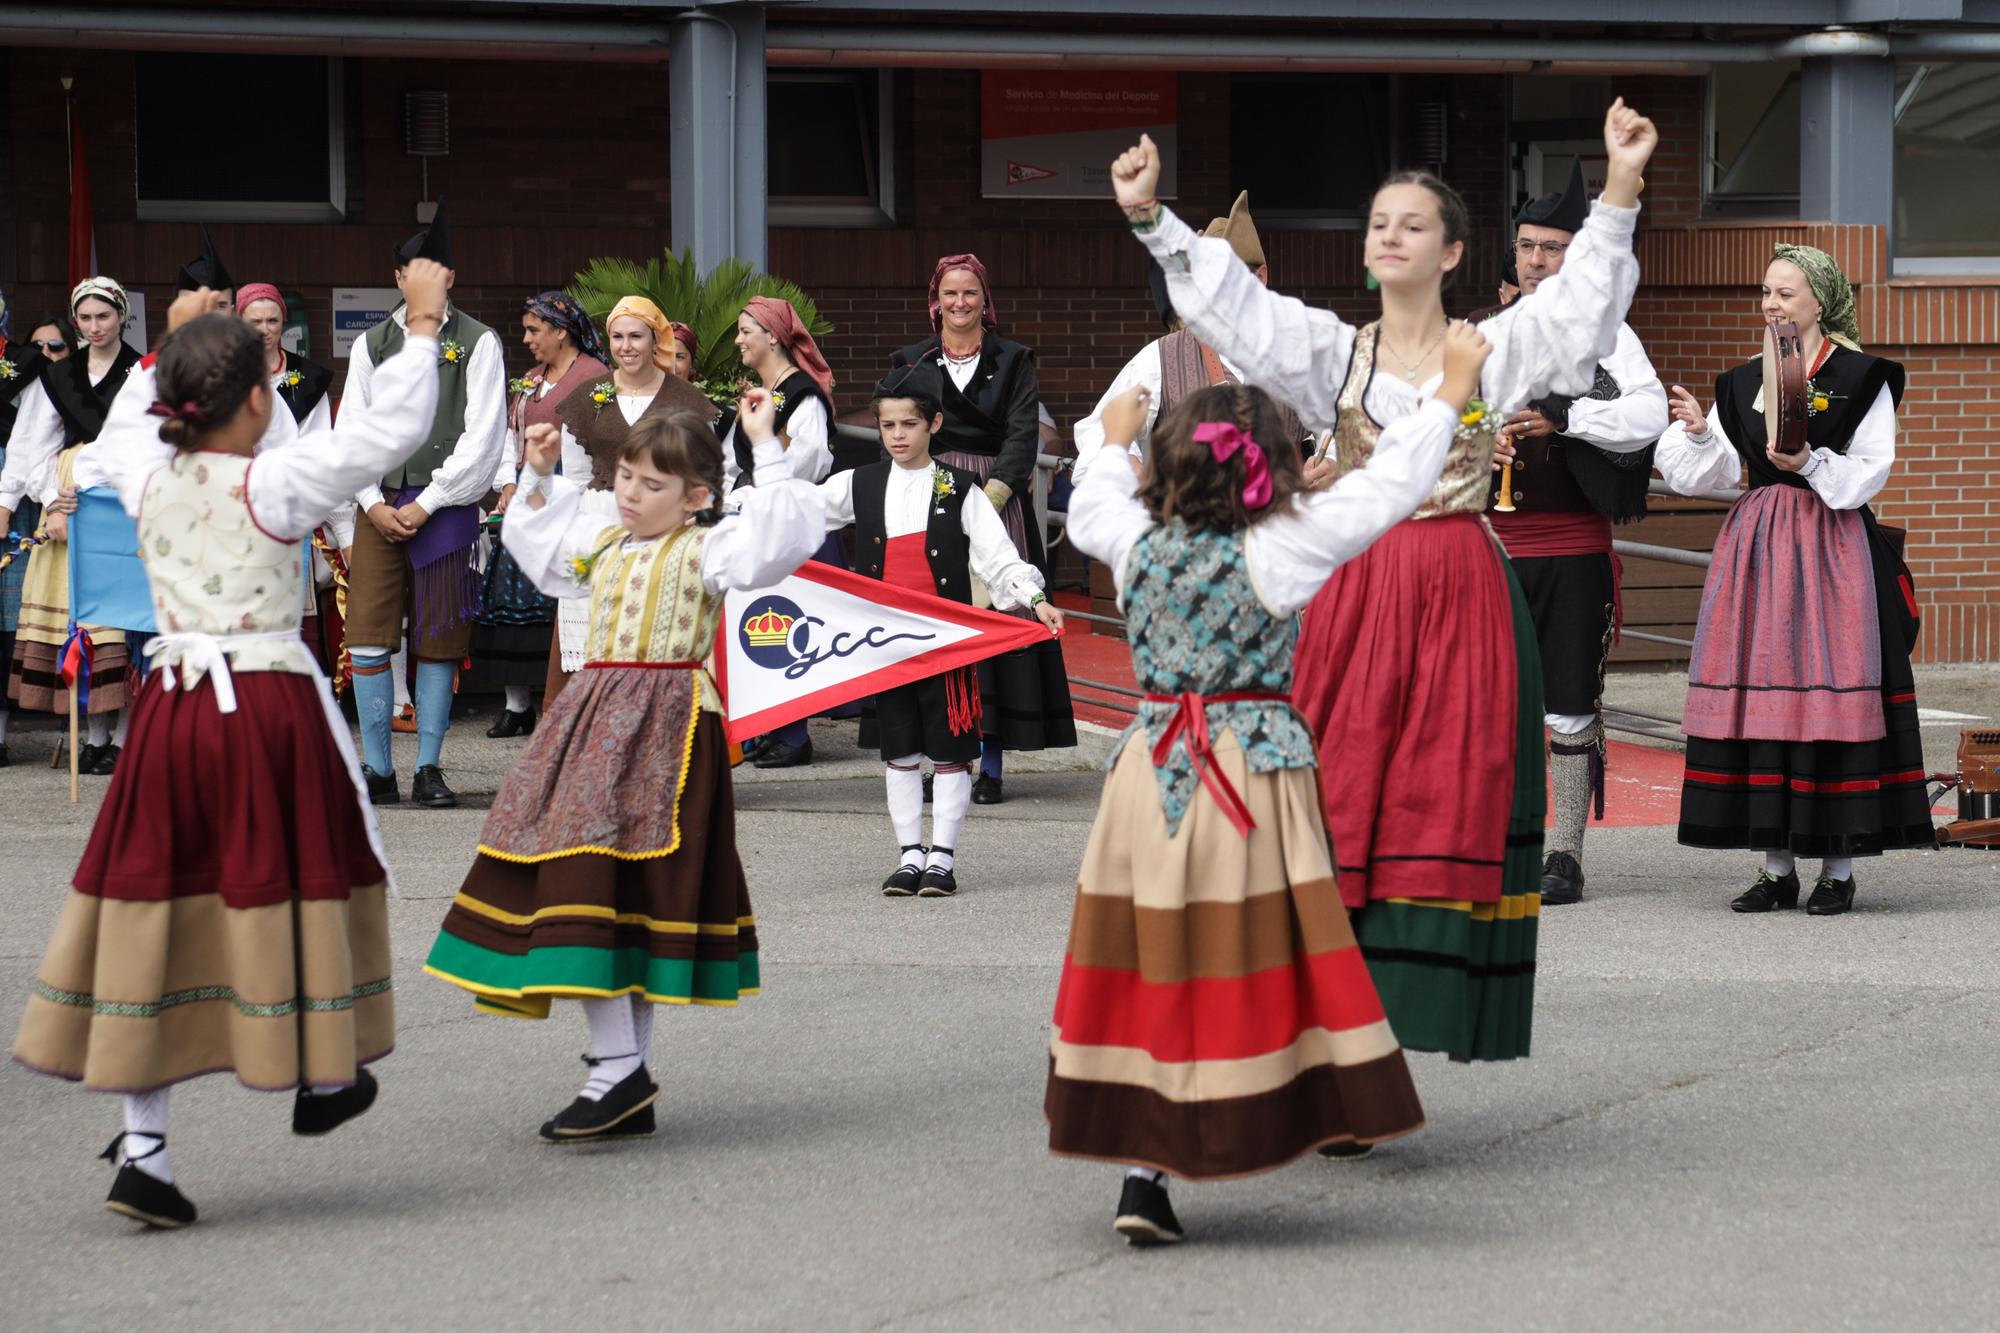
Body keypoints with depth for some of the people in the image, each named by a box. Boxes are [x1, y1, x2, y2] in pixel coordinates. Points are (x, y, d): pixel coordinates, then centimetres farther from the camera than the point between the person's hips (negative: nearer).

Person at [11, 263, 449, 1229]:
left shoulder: (149, 478, 2)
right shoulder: (275, 485, -11)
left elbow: (120, 427, 27)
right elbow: (393, 426, -7)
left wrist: (172, 345, 34)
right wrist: (423, 326, 3)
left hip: (171, 709, 4)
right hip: (272, 706, -4)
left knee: (156, 896, 5)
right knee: (283, 886, 13)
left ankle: (143, 1142, 1)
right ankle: (320, 1078, 32)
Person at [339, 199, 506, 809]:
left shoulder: (477, 343, 2)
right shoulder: (372, 344, 12)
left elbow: (482, 436, -4)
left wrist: (426, 505, -8)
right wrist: (374, 503, -3)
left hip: (444, 507, -3)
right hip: (379, 509, 3)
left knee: (438, 644, 1)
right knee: (367, 642, -4)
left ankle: (429, 770, 6)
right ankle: (378, 772, 3)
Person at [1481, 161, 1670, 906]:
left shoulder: (1604, 335, 2)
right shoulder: (1479, 335, 12)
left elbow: (1648, 415, -13)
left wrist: (1563, 416, -23)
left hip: (1573, 546, -3)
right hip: (1493, 543, 3)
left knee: (1570, 704, -1)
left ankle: (1565, 855, 6)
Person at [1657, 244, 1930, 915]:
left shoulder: (1862, 378, 0)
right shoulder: (1745, 382, 14)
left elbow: (1870, 470, -4)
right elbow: (1720, 470, 10)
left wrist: (1810, 464, -18)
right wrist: (1698, 431, -8)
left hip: (1832, 545, -5)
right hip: (1758, 544, 5)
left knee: (1831, 692, -7)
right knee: (1759, 692, 1)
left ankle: (1839, 867, -1)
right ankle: (1777, 866, 8)